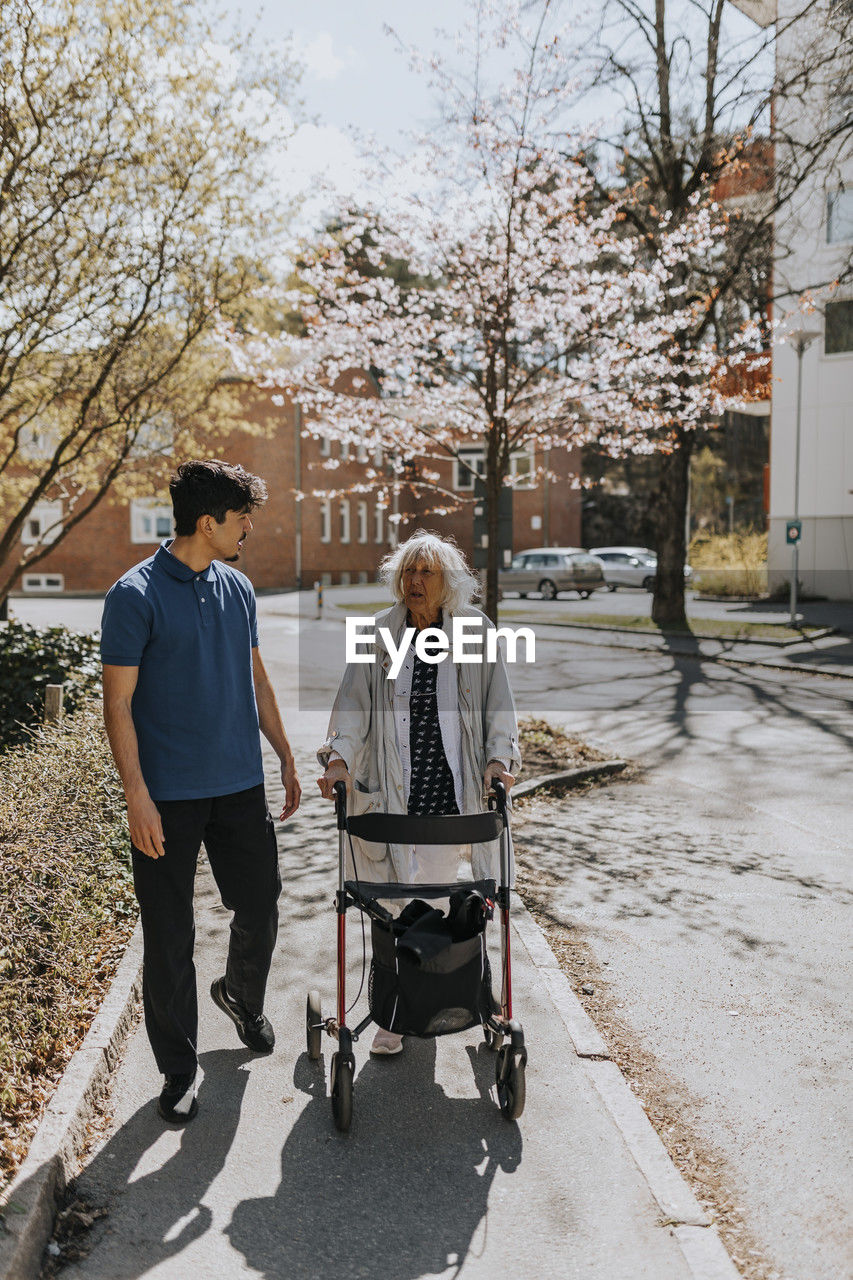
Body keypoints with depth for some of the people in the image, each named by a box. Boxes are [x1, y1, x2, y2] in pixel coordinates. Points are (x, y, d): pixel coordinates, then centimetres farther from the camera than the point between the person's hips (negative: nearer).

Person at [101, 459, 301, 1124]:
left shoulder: (239, 588, 7)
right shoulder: (136, 595, -11)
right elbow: (118, 703, -12)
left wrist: (286, 758, 16)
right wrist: (138, 798, -17)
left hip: (241, 786, 5)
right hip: (168, 795, -5)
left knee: (261, 907, 12)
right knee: (169, 936, 6)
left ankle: (243, 998, 43)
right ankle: (178, 1067, 24)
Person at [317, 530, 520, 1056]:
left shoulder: (475, 630, 1)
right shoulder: (377, 635, 3)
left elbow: (498, 702, 6)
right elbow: (353, 702, 3)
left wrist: (498, 758, -5)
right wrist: (340, 756, -11)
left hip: (449, 787, -1)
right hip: (387, 791, 1)